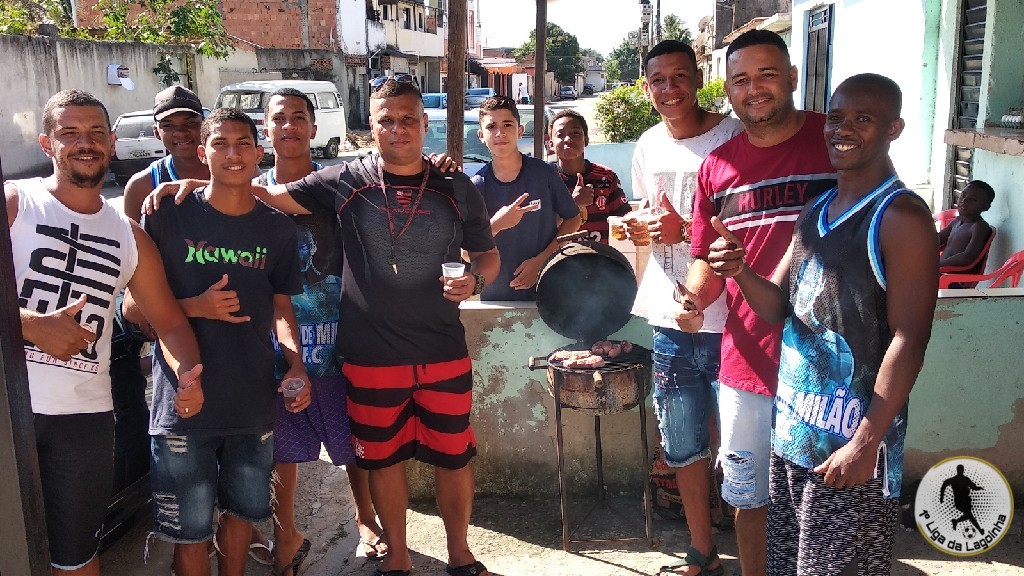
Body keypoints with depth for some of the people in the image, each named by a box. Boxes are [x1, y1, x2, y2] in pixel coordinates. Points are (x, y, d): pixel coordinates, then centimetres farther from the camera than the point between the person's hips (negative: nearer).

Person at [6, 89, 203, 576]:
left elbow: (168, 320, 11)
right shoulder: (14, 202, 0)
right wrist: (33, 325, -20)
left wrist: (186, 372, -7)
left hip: (86, 415, 3)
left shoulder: (130, 237, 11)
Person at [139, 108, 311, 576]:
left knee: (242, 511, 20)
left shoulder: (278, 229, 3)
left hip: (253, 401, 3)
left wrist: (295, 362, -7)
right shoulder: (169, 217, -6)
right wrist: (196, 307, -19)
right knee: (190, 529, 7)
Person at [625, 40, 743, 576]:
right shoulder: (648, 145, 10)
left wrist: (687, 230, -19)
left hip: (727, 318, -5)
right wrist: (636, 227, 2)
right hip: (670, 317, 6)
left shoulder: (735, 135, -8)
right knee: (682, 445, 15)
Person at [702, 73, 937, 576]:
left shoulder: (901, 217, -11)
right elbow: (778, 305, 9)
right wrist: (741, 271, -12)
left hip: (853, 439, -7)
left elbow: (908, 341, -15)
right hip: (794, 426, 7)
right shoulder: (816, 211, 11)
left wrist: (867, 442, -18)